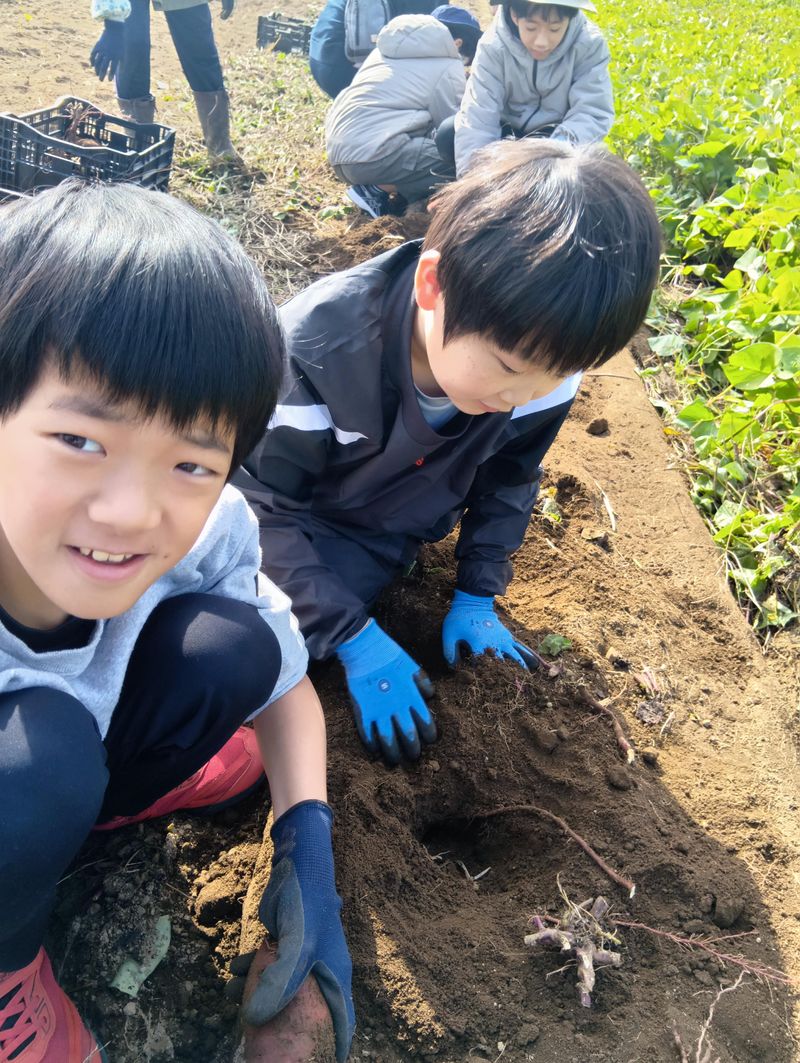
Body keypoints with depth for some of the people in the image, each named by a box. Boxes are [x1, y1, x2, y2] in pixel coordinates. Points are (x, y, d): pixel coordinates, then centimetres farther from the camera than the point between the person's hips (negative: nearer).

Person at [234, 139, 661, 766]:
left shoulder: (542, 354, -22)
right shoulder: (316, 355, -36)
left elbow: (508, 477, -2)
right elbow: (265, 510, -25)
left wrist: (477, 601, -3)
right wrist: (357, 642, -26)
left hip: (392, 536, 3)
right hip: (301, 519, -2)